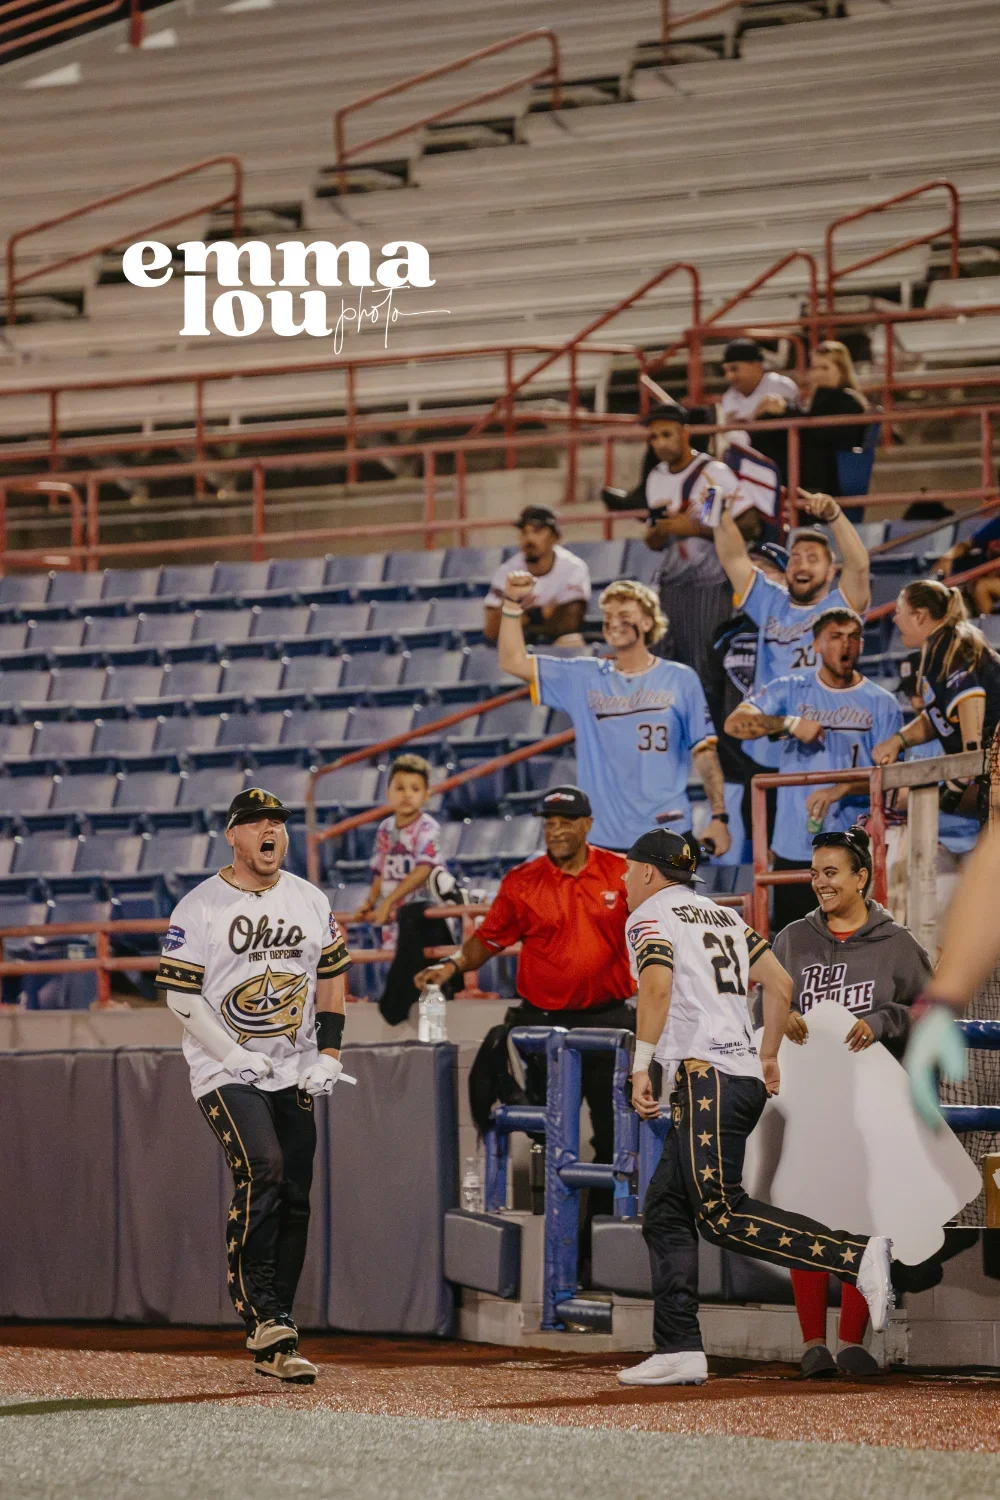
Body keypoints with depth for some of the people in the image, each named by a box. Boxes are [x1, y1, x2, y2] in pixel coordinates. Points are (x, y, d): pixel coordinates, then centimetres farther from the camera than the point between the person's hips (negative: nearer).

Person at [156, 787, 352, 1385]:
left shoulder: (312, 902, 9)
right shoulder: (199, 907, -5)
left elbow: (332, 976, 16)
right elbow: (180, 993, -7)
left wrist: (329, 1053, 5)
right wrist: (234, 1055, -15)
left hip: (294, 1075, 5)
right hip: (227, 1075, -5)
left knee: (294, 1200, 2)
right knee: (262, 1170, -26)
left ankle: (273, 1343, 8)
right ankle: (262, 1314, -23)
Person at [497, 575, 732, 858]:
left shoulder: (680, 681, 4)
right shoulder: (583, 678, 10)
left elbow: (705, 753, 1)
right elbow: (513, 662, 8)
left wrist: (719, 817, -6)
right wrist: (512, 603, -3)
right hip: (604, 840, 2)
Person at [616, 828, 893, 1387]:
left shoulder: (651, 915, 1)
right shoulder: (724, 915, 24)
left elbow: (658, 986, -16)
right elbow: (781, 983, 21)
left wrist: (642, 1066, -14)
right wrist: (769, 1058, 28)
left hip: (706, 1076, -9)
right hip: (746, 1079, 9)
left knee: (723, 1214, -16)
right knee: (665, 1213, 10)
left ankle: (858, 1257, -26)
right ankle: (679, 1350, 4)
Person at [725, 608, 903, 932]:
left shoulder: (881, 704, 5)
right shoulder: (791, 691, 8)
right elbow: (734, 724, -4)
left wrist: (839, 790, -21)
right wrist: (790, 723, -19)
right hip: (794, 847, 2)